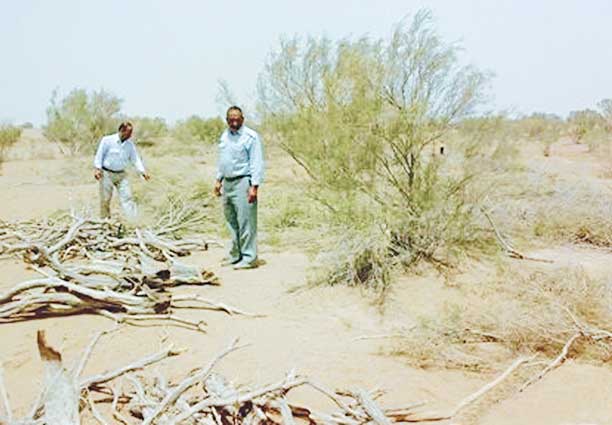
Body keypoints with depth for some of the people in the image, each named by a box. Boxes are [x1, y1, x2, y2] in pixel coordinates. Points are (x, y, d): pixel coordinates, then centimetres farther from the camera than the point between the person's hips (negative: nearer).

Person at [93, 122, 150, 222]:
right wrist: (97, 169, -18)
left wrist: (143, 171, -10)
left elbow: (135, 158, 3)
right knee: (105, 198, 3)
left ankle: (134, 220, -10)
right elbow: (99, 155, -6)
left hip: (121, 174, 3)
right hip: (106, 173, -3)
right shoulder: (107, 140, -6)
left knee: (127, 196, -6)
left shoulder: (130, 144, 5)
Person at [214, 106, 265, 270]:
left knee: (246, 222, -6)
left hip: (243, 183, -8)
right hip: (227, 183, 8)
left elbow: (257, 163, -13)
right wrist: (218, 180, 19)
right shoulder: (224, 136, 15)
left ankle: (249, 258, 1)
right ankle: (235, 254, 23)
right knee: (231, 221, 13)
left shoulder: (251, 137, -9)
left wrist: (254, 186, -18)